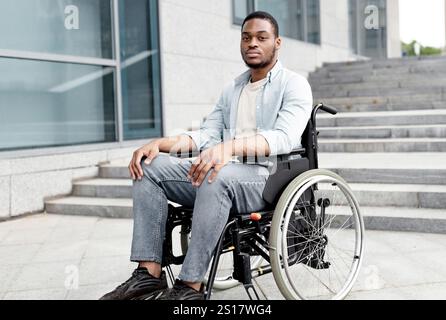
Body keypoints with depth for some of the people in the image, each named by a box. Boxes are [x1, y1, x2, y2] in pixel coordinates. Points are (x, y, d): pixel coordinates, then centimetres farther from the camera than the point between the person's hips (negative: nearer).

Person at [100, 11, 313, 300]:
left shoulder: (294, 84, 1)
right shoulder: (232, 90, 23)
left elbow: (285, 137, -17)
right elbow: (206, 135, 14)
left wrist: (231, 146, -35)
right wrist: (159, 143, -5)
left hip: (268, 178, -7)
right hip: (224, 173, 7)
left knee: (217, 176, -39)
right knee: (149, 166, -10)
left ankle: (190, 287, -32)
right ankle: (149, 274, -18)